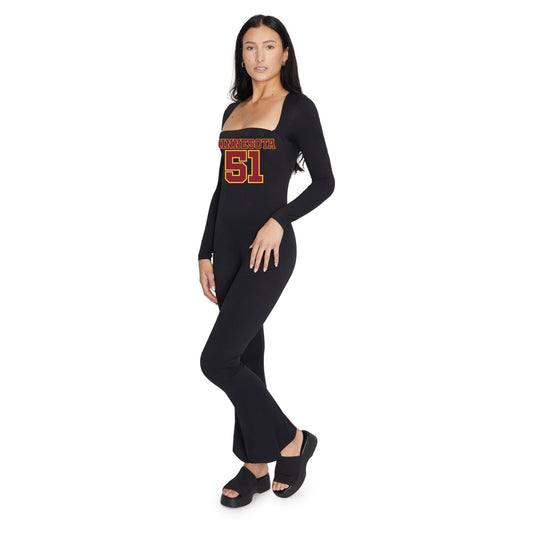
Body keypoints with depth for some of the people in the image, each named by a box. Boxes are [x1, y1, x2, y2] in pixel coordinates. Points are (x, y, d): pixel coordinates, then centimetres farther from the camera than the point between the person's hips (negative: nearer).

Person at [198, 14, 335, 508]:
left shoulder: (298, 107, -3)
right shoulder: (232, 111, 15)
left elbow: (324, 182, -5)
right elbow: (222, 188, 16)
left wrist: (279, 220, -18)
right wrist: (205, 252, 14)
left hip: (269, 247, -7)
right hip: (228, 246, 7)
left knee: (217, 359, -11)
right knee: (245, 356, 11)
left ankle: (291, 439, 10)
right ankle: (256, 464, 24)